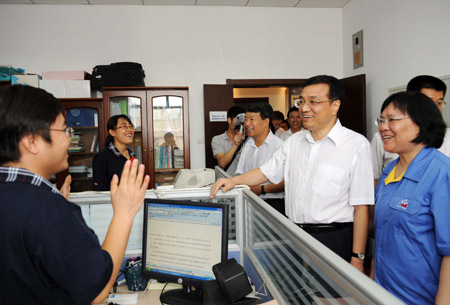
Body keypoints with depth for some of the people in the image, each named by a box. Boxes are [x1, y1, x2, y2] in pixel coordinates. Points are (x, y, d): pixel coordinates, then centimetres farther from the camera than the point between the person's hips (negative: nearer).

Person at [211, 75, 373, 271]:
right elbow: (267, 172, 16)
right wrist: (234, 181, 0)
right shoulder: (294, 141, 8)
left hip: (334, 239, -5)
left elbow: (361, 207, -11)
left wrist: (357, 259, -11)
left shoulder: (357, 145, -10)